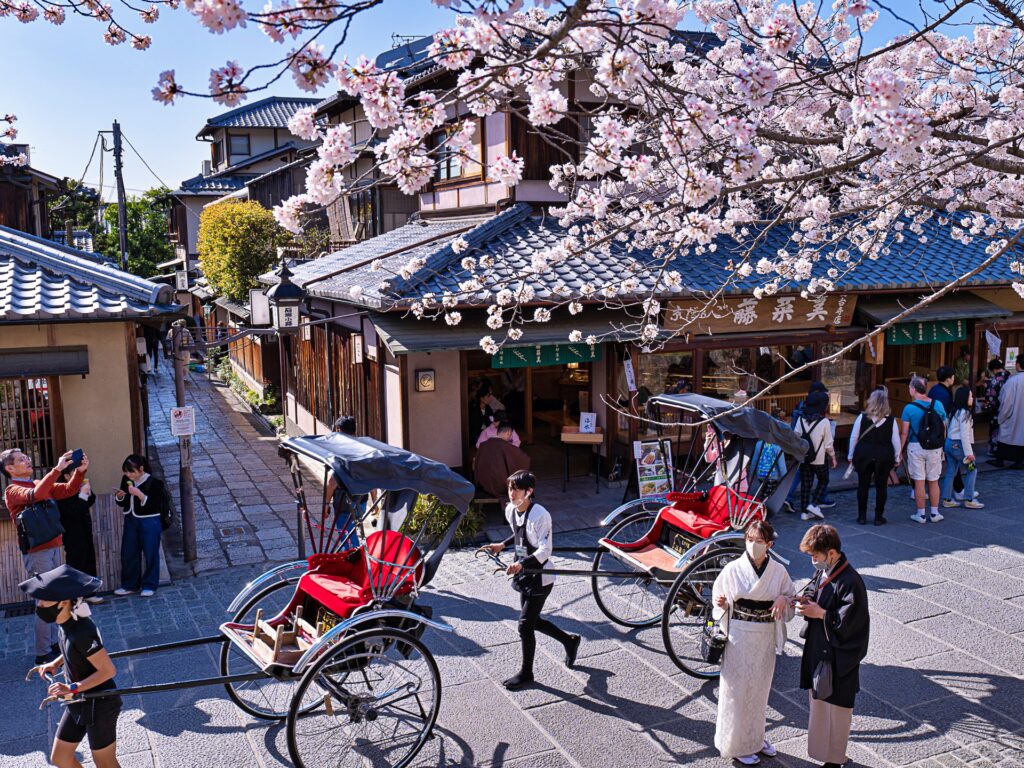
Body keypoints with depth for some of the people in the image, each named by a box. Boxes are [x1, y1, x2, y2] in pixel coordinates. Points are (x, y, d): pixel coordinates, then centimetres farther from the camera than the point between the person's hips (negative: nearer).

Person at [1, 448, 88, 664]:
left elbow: (68, 490, 9)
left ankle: (53, 643, 20)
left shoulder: (39, 484, 15)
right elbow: (35, 495, -30)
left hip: (53, 547, 8)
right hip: (37, 552, -8)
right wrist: (57, 469, -35)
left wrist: (80, 471, -9)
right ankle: (43, 653, 0)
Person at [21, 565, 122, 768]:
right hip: (79, 702, 9)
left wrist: (73, 688, -28)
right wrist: (56, 663, 6)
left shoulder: (82, 631, -30)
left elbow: (108, 670, -26)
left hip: (99, 704, -9)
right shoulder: (66, 623, -3)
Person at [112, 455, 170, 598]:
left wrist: (138, 493, -29)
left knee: (150, 554, 3)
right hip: (131, 521, 6)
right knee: (128, 554, 10)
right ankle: (130, 585, 24)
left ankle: (149, 586, 15)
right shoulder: (126, 480, 2)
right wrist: (119, 496, -10)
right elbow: (122, 503, 13)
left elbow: (154, 505, -21)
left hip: (150, 523, -6)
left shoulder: (154, 483, -16)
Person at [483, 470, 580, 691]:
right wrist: (502, 545, 12)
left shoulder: (539, 515, -25)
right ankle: (570, 641, 40)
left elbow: (544, 551, -27)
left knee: (525, 624, -3)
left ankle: (526, 674, 15)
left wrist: (521, 564, -37)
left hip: (540, 577, -8)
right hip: (524, 574, 8)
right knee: (533, 621, 17)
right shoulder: (510, 511, -1)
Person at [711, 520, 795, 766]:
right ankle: (737, 744, 21)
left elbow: (791, 598, 8)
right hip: (739, 637, -2)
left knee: (759, 689, 17)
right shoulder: (733, 569, -9)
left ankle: (755, 737, 36)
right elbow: (721, 601, 1)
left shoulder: (779, 571, -4)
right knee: (737, 690, 6)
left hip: (766, 638, 2)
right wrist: (722, 604, -22)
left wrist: (783, 599, -14)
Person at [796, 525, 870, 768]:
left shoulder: (850, 582, -25)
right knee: (818, 700, 19)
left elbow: (849, 621, -23)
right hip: (818, 647, 8)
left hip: (838, 655, -8)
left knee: (836, 707, 8)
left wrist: (820, 613, -22)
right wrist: (807, 600, -3)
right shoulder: (822, 571, 0)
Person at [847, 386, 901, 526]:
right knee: (881, 487, 9)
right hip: (884, 457, 0)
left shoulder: (862, 417, -4)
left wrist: (851, 456, 11)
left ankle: (862, 516, 13)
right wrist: (896, 458, 11)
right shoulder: (891, 420, -3)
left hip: (863, 455, 0)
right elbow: (896, 441, 0)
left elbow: (853, 438, 1)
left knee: (863, 486, 9)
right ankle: (878, 517, 13)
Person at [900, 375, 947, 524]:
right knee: (933, 481, 12)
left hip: (916, 447, -3)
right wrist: (941, 447, 19)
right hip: (935, 448, 3)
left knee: (919, 481, 3)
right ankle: (934, 513, 18)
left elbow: (904, 432, -9)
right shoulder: (938, 405, 0)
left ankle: (921, 514, 9)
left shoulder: (909, 408, -10)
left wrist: (900, 450, 1)